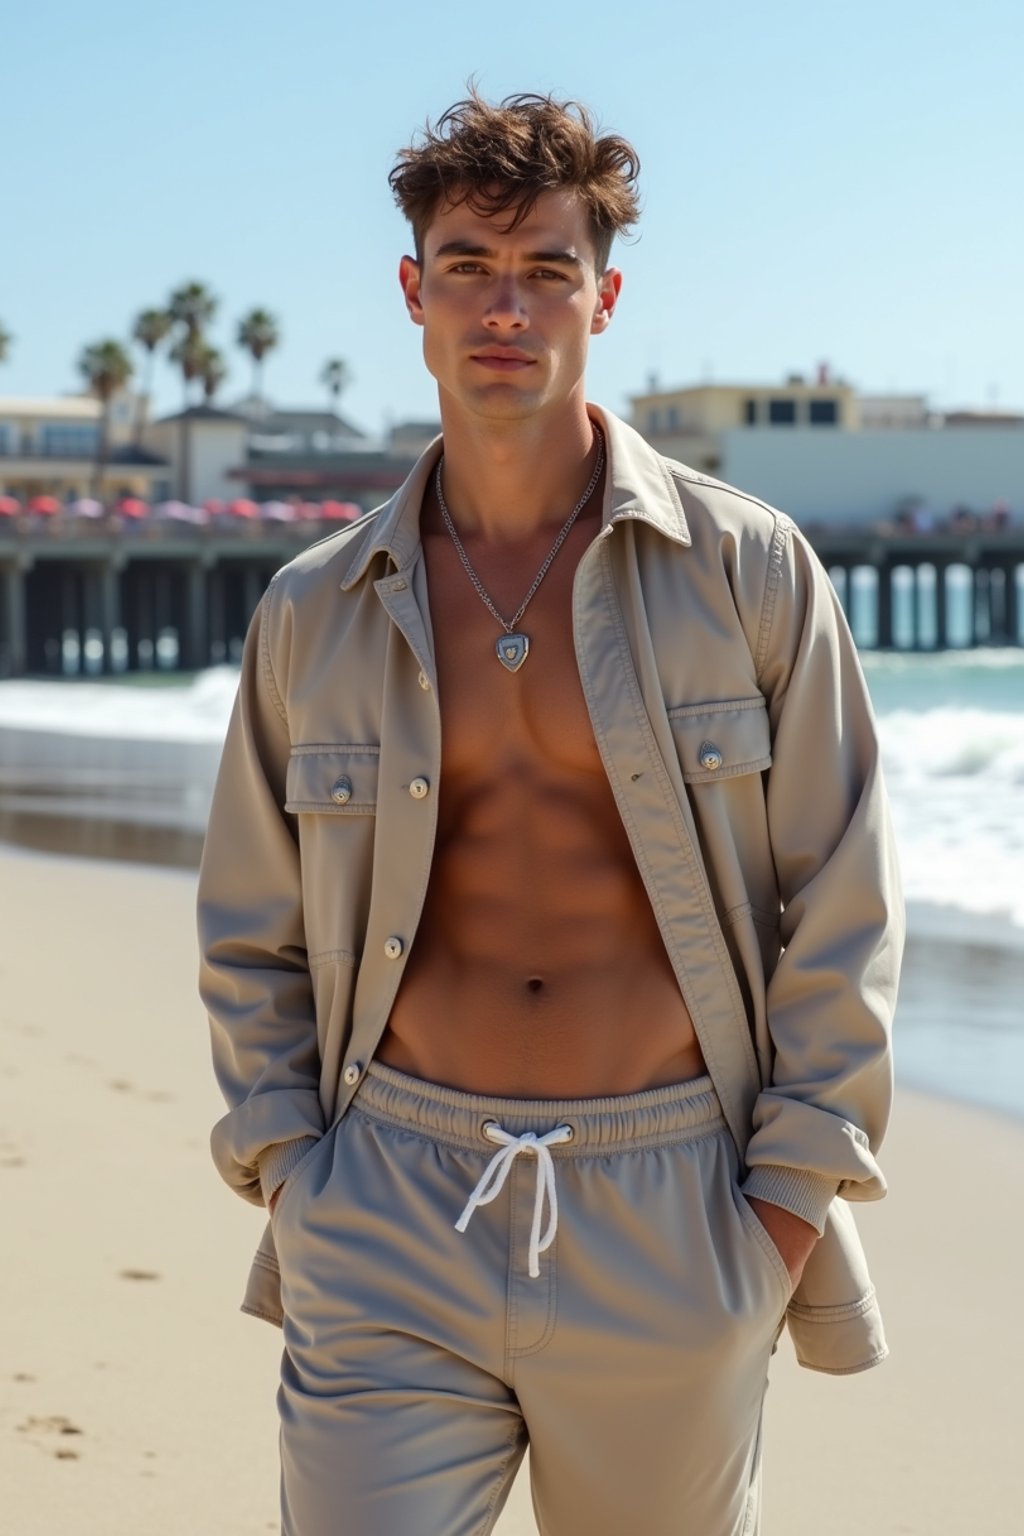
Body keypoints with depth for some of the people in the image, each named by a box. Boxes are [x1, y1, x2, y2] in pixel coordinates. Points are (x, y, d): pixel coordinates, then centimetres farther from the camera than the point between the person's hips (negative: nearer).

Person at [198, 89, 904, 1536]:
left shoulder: (748, 570, 0)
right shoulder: (314, 612, 7)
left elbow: (841, 904, 1)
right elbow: (251, 939, 13)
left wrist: (792, 1194, -3)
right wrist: (286, 1174, 3)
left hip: (671, 1227, -1)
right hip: (389, 1221, 1)